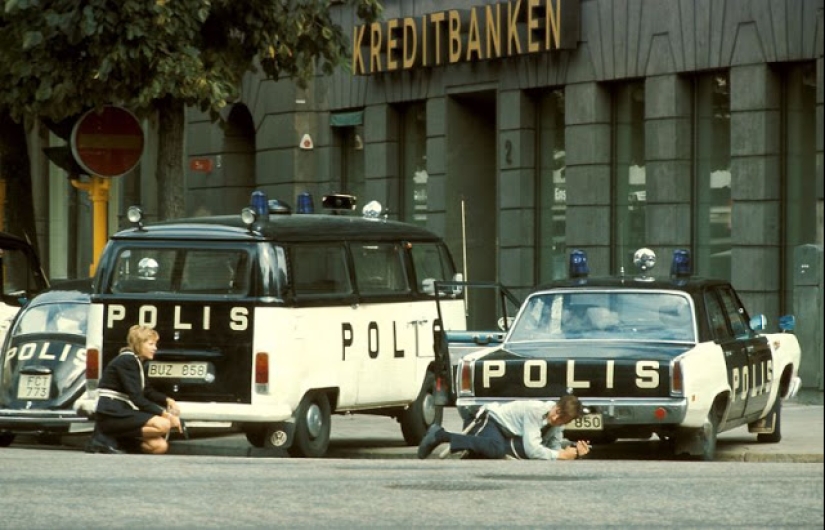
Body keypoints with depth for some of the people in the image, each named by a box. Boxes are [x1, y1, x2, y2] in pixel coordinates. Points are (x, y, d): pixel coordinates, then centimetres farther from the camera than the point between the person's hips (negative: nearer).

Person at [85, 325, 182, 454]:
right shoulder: (126, 361, -12)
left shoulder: (136, 362, 16)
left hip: (122, 412, 9)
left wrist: (168, 401, 7)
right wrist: (165, 414, -18)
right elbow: (137, 399, -19)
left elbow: (148, 392, 26)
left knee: (160, 446, -2)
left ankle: (111, 439, 5)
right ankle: (108, 441, -16)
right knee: (163, 425, -25)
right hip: (111, 414, -9)